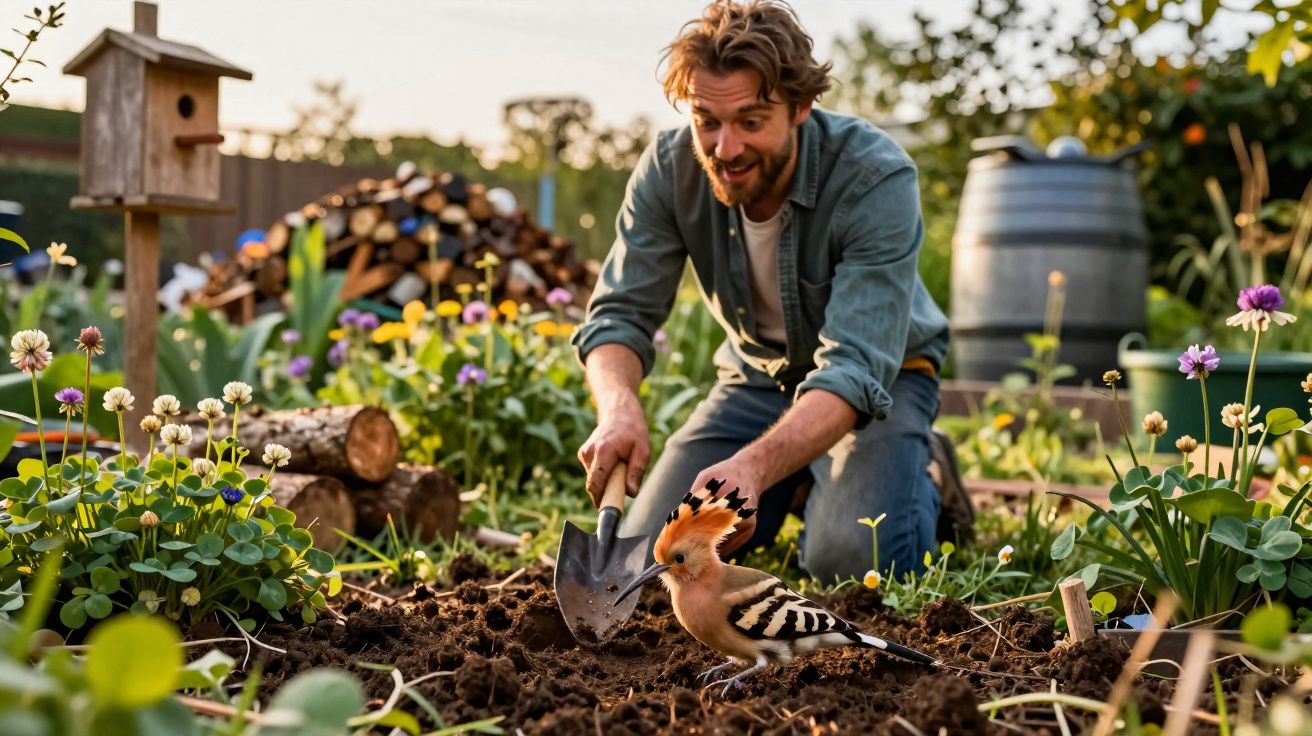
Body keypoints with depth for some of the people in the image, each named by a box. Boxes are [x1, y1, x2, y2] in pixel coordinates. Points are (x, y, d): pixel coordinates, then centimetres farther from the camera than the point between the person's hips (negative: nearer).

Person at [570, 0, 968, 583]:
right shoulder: (669, 169, -20)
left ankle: (917, 488, 8)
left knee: (846, 562, -27)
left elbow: (854, 368, -39)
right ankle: (793, 488, 21)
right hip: (756, 375, 4)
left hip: (879, 376, -4)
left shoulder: (878, 179, -32)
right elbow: (619, 314, -19)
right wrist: (619, 407, -43)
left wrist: (753, 466, -57)